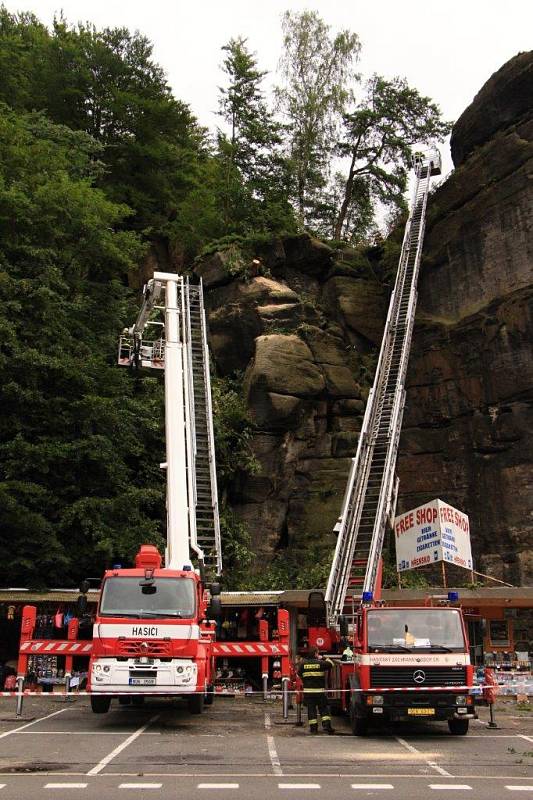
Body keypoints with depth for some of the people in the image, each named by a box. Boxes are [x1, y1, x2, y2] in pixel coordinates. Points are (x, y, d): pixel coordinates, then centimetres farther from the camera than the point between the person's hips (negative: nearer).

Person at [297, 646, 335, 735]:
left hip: (308, 691, 2)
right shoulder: (320, 663, -8)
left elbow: (299, 673, 14)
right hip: (320, 690, -2)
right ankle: (326, 725, -4)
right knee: (324, 708, 6)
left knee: (311, 709, 7)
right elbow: (330, 664, 6)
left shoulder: (303, 663, 1)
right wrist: (323, 658, 15)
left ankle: (313, 727, 6)